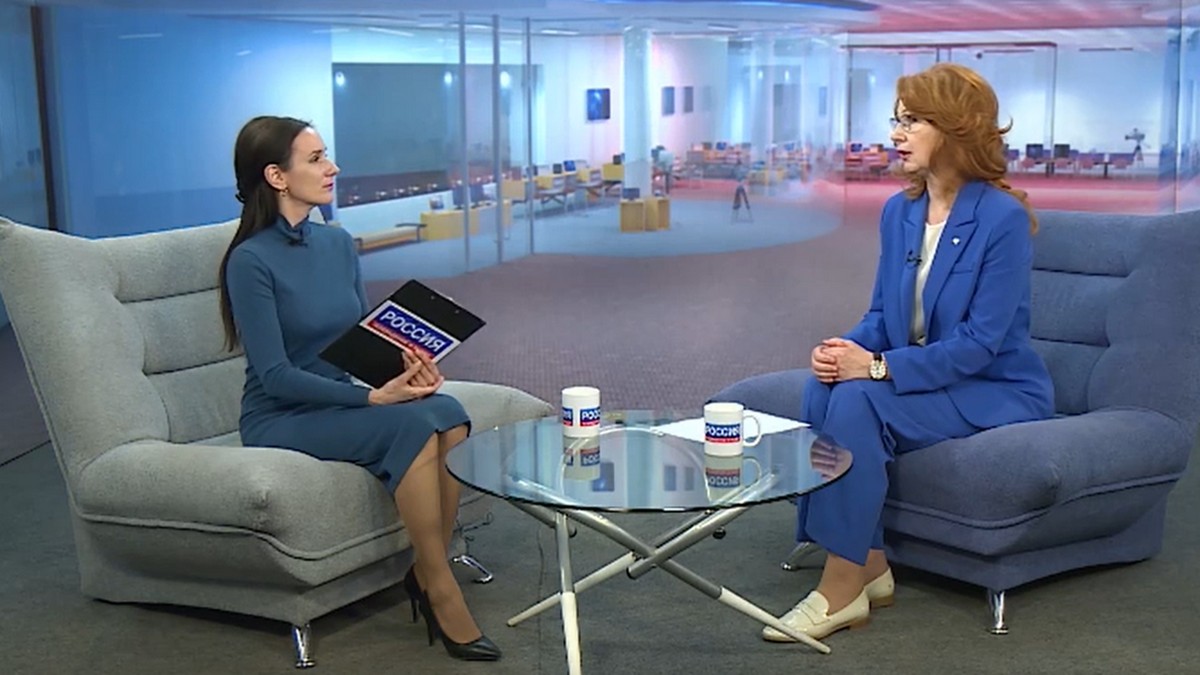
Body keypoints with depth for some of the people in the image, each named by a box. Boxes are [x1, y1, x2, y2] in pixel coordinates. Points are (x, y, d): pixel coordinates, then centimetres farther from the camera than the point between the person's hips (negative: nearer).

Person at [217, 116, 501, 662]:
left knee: (448, 414, -23)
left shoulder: (337, 243, 7)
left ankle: (426, 572, -9)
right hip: (280, 419, -6)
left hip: (342, 401, 6)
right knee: (412, 423, -30)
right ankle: (442, 592, -19)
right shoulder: (251, 261, -14)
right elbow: (276, 376, -18)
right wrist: (374, 396, -26)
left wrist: (403, 361, -10)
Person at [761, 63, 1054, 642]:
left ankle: (842, 588, -20)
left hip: (998, 391, -6)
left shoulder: (1002, 218, -17)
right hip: (918, 377, 7)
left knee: (859, 400, -29)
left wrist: (878, 366, -26)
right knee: (823, 389, -22)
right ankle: (868, 565, -14)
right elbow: (882, 313, 10)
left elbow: (979, 344, -20)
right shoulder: (899, 211, 5)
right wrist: (846, 350, -13)